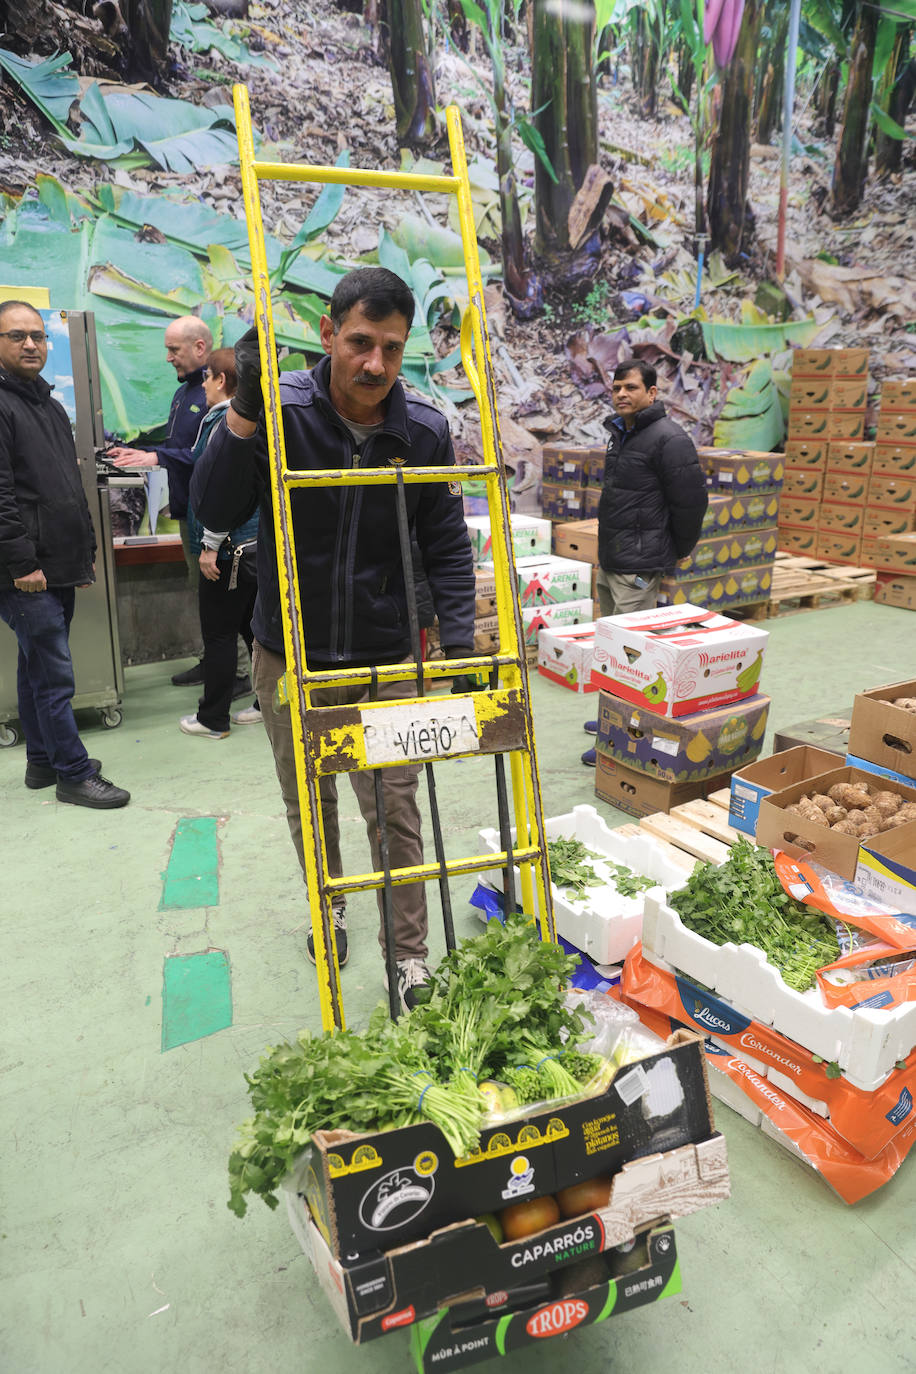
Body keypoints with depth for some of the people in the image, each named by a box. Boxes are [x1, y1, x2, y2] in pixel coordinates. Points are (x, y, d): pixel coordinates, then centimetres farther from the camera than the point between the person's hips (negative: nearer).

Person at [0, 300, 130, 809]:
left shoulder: (50, 405, 20)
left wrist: (85, 551, 21)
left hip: (60, 567, 9)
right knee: (55, 675, -5)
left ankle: (42, 761, 27)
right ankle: (74, 774, 4)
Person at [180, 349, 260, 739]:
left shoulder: (221, 421, -15)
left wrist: (210, 545, -19)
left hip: (230, 548, -9)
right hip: (259, 543, 9)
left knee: (219, 635, 1)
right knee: (255, 628, 17)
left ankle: (213, 719, 12)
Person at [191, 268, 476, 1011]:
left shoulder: (424, 431, -7)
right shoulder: (281, 410, -11)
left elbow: (448, 547, -1)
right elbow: (215, 511, -15)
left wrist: (458, 642, -10)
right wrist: (244, 410, -26)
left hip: (386, 660, 0)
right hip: (289, 657, 1)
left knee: (396, 812, 3)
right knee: (309, 803, 19)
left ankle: (410, 956, 20)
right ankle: (329, 909, 46)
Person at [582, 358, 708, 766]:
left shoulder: (668, 439, -16)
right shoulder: (619, 433, 14)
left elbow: (691, 499, -15)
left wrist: (678, 550, -4)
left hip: (638, 567, -10)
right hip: (609, 562, 10)